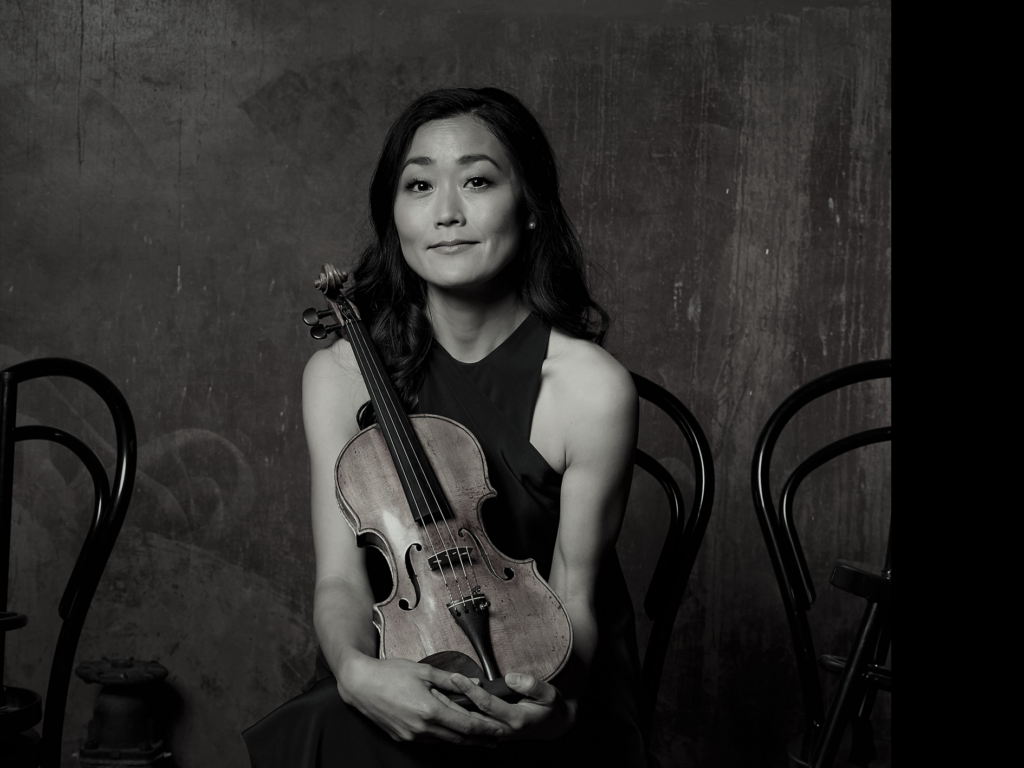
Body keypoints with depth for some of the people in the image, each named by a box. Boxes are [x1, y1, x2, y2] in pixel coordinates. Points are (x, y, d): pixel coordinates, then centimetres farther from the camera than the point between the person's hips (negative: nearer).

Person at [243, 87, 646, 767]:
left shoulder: (591, 387, -14)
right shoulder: (340, 374, -6)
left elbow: (573, 598, -8)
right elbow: (341, 578, -9)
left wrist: (553, 699, -29)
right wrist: (356, 671, -31)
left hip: (545, 682, -2)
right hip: (396, 678, 2)